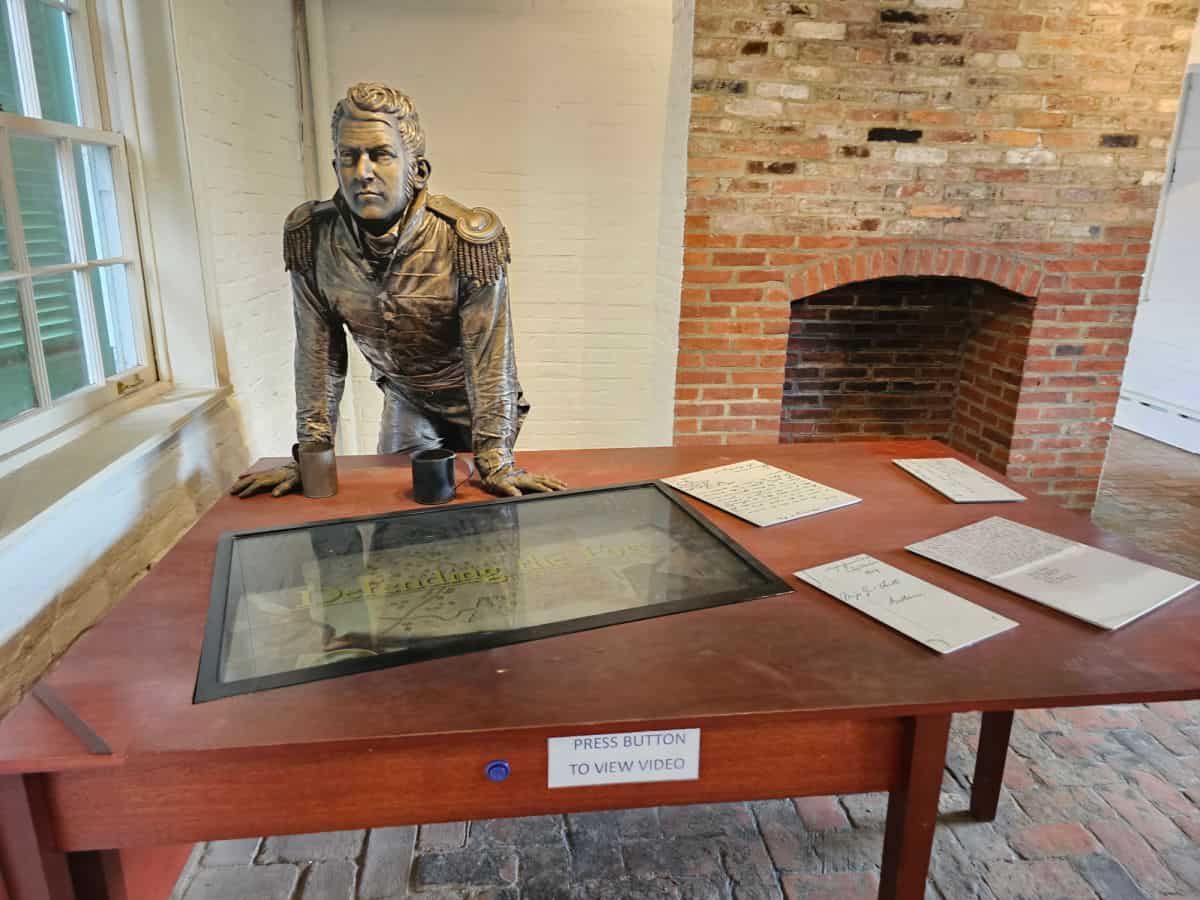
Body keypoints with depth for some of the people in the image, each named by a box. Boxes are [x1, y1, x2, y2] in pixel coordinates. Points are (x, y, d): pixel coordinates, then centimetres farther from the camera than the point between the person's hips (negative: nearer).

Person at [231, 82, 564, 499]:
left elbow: (489, 357, -29)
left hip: (475, 402, -2)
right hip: (404, 399, 3)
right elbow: (318, 353, -13)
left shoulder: (466, 239, -31)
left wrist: (495, 460, -31)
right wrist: (311, 452, -12)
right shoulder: (310, 236, -19)